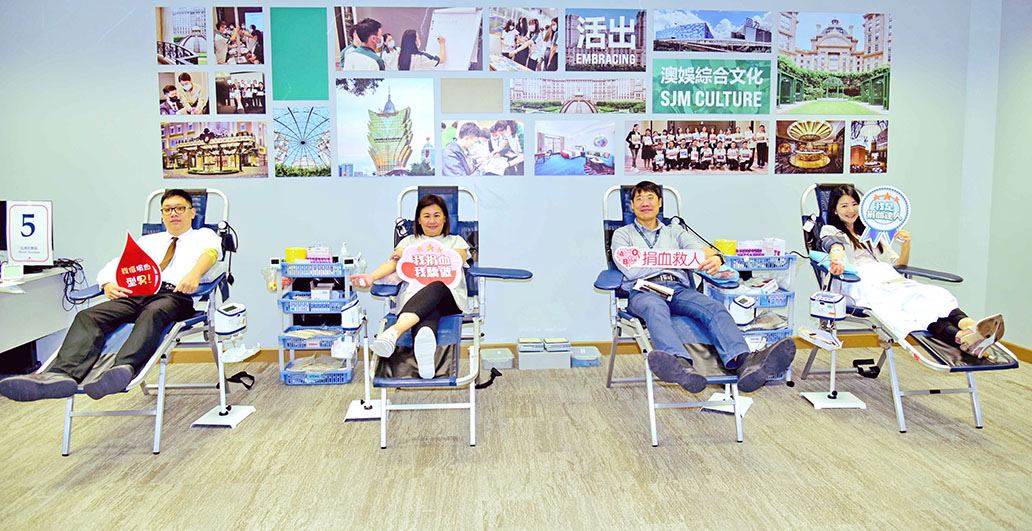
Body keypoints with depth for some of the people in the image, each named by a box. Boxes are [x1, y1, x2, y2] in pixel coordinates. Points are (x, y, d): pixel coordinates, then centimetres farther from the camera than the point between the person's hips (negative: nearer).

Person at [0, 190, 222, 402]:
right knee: (88, 316, -24)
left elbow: (211, 251, -1)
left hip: (172, 294, -5)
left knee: (152, 315, -39)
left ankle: (123, 370, -62)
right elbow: (115, 265, 27)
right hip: (135, 294, 5)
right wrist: (108, 283, 2)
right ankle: (63, 374, -47)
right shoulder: (148, 241, 36)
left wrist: (195, 274, -24)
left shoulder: (203, 235, 23)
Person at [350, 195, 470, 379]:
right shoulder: (409, 241, 33)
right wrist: (372, 276, -11)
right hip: (414, 295, 1)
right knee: (427, 316, -41)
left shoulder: (456, 241, 29)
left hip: (449, 294, -1)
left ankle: (394, 330, -67)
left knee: (436, 288, -42)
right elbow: (393, 262, 14)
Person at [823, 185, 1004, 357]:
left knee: (934, 294, -30)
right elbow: (835, 246, -7)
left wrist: (906, 245, 11)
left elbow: (899, 266, 32)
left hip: (891, 279, 6)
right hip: (863, 284, -6)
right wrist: (837, 262, -31)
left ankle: (969, 325, -59)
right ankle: (961, 339, -61)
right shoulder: (830, 231, 20)